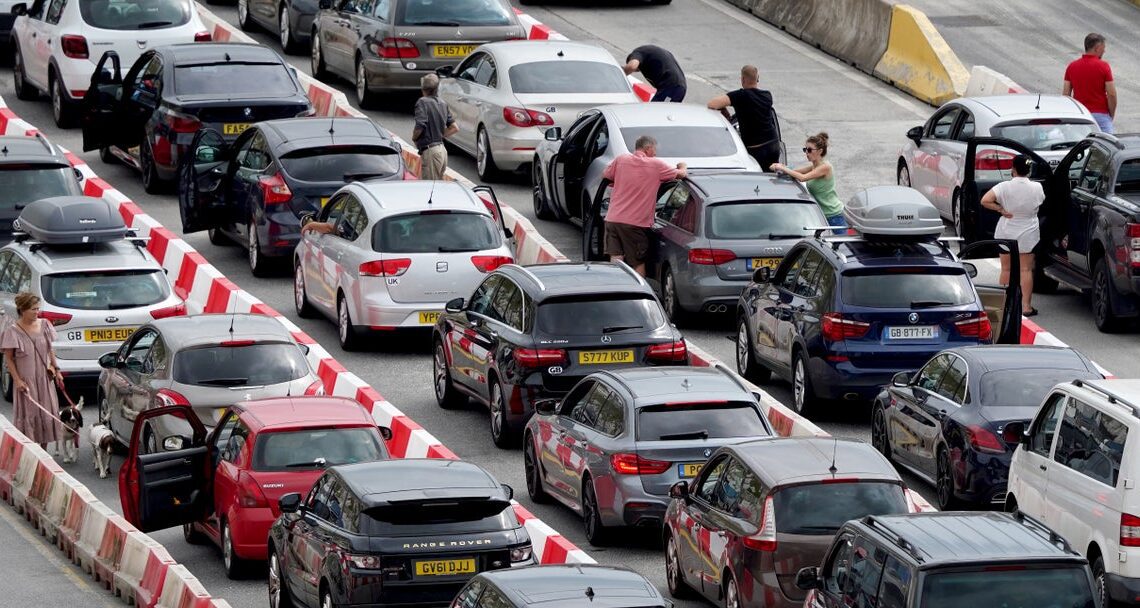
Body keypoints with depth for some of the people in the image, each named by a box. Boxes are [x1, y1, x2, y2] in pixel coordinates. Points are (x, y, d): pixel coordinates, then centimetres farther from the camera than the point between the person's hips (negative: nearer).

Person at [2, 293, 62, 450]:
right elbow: (8, 359, -8)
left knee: (47, 414, 6)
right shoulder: (13, 331, -11)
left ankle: (43, 449, 18)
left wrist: (56, 369, 11)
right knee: (28, 415, -3)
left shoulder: (44, 325, 3)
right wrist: (17, 380, -14)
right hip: (26, 380, -5)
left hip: (45, 378, 5)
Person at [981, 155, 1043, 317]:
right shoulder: (1036, 188, -11)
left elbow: (985, 201, -24)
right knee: (1026, 270, 5)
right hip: (1027, 233, 0)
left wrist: (1001, 209, -13)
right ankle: (1026, 306, 2)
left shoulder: (1005, 187, -16)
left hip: (1007, 232, 0)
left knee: (1006, 269, 12)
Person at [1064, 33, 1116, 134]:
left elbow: (1065, 94, 4)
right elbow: (1111, 94, -9)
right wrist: (1112, 115, 5)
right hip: (1100, 114, -4)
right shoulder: (1103, 66, -8)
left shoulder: (1072, 66, 4)